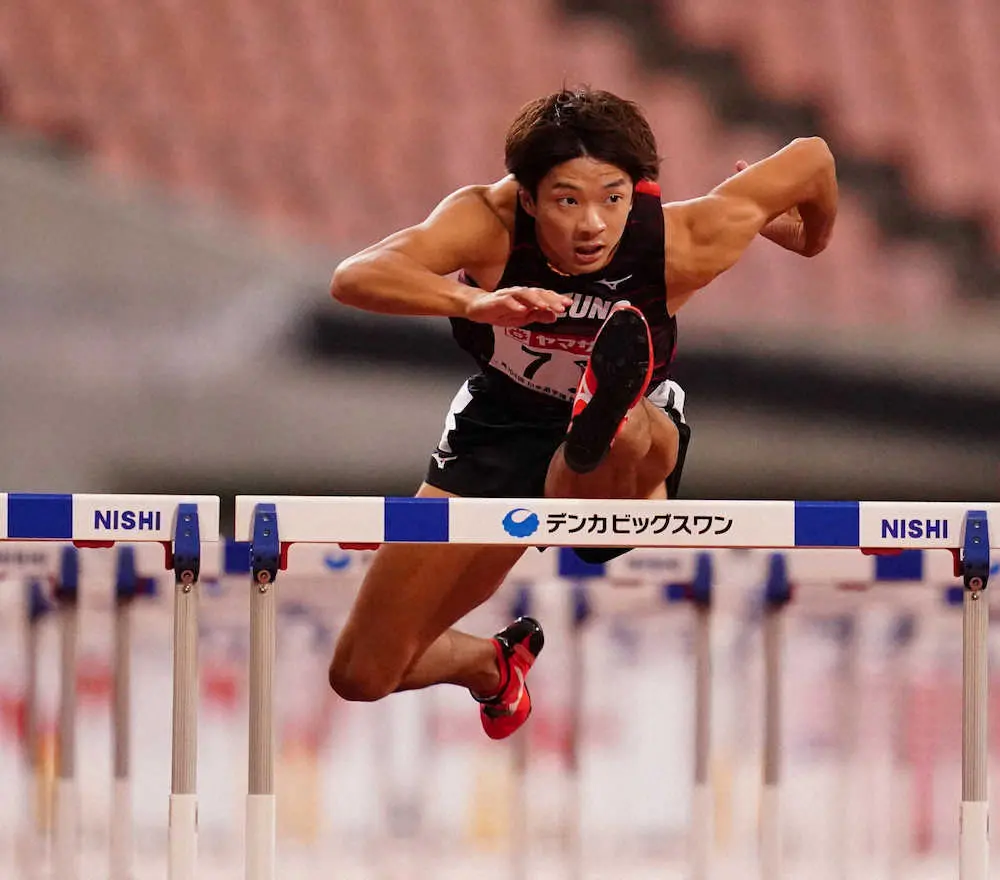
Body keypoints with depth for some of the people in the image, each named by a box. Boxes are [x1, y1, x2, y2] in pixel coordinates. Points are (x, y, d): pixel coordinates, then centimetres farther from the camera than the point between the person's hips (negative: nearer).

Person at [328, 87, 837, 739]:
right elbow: (354, 278, -46)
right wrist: (474, 302, -63)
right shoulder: (489, 223, -29)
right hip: (502, 427, 3)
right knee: (363, 676, 13)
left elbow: (812, 159, -14)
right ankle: (495, 663, 40)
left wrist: (811, 241, 8)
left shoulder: (680, 246, -30)